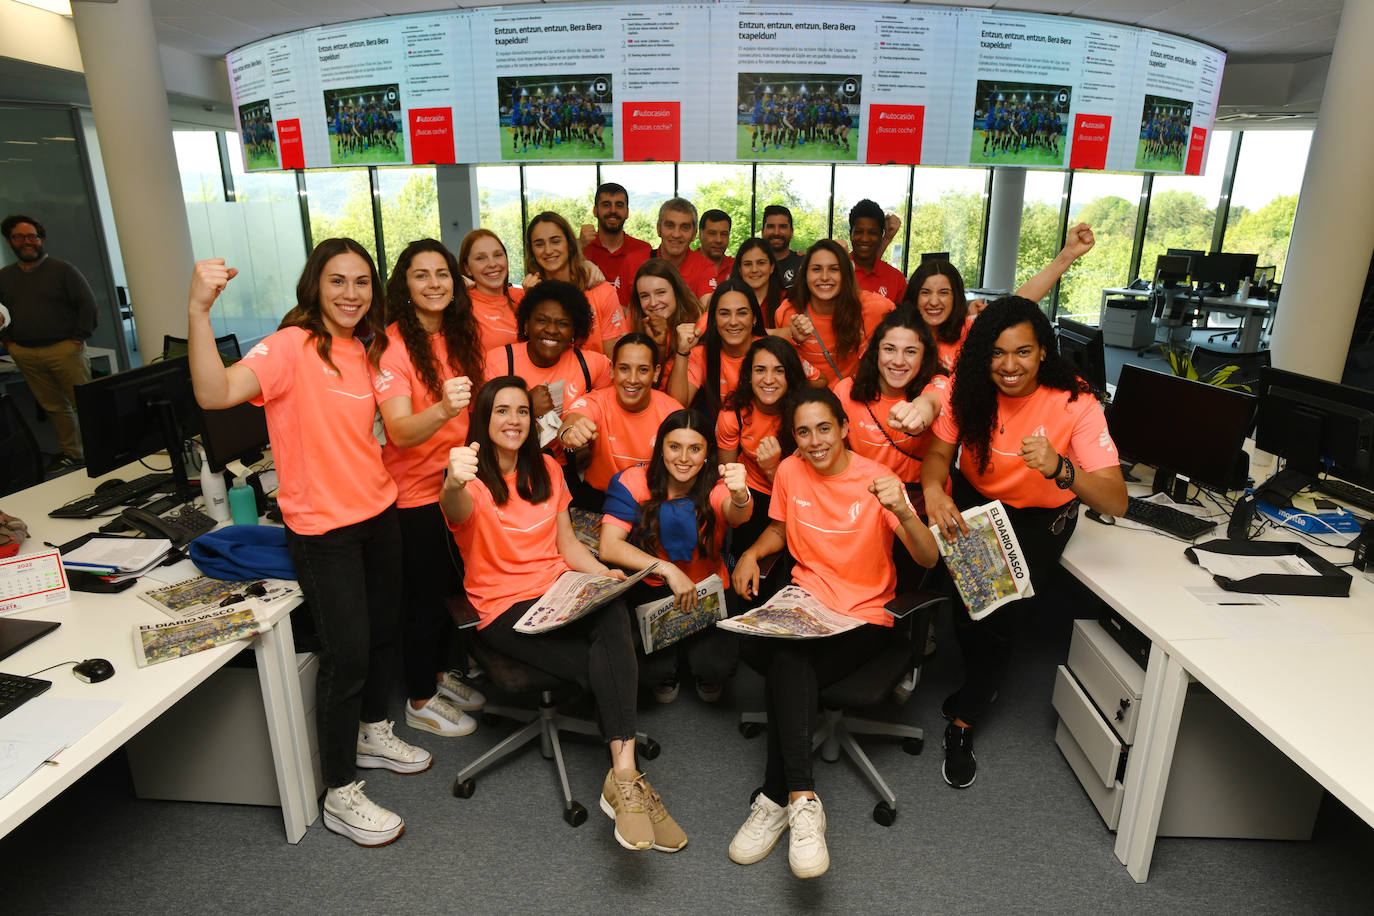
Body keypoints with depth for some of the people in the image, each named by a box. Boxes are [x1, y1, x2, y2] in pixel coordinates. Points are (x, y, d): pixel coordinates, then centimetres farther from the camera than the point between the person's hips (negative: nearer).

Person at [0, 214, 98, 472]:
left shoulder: (62, 270, 1)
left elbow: (87, 304, -3)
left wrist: (78, 337, -8)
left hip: (64, 349, -5)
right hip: (25, 354, 5)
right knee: (54, 407, 9)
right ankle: (71, 454, 16)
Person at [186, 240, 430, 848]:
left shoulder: (366, 351, 7)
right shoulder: (291, 347, -16)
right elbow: (215, 393, -34)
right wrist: (198, 310, -45)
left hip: (378, 511, 8)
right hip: (323, 526, -8)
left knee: (381, 630, 20)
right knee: (346, 654, -1)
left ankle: (373, 735, 45)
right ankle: (340, 796, 18)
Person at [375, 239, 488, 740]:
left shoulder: (457, 337, 3)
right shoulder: (393, 345, -18)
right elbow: (400, 432, -29)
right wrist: (442, 409, -46)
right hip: (417, 491, -7)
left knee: (454, 586, 19)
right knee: (424, 598, 6)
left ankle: (439, 671, 41)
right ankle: (420, 701, 26)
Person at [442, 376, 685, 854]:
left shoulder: (546, 470, 14)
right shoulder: (472, 481, -5)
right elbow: (456, 510, -31)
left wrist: (604, 573, -5)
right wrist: (454, 482, -56)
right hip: (506, 610, -4)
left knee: (614, 611, -32)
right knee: (615, 663, -28)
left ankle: (622, 777, -33)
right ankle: (627, 776, -15)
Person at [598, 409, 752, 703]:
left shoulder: (715, 485, -12)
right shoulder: (634, 481, -13)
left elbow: (738, 515, -36)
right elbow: (608, 547, -20)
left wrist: (740, 495, -61)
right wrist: (668, 569, -29)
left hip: (709, 590, 1)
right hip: (652, 589, 0)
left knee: (716, 666, -21)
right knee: (653, 670, -22)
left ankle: (708, 678, 19)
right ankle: (663, 676, 18)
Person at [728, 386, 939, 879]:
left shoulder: (876, 480, -11)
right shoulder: (789, 471, 1)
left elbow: (929, 559, -18)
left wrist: (902, 512, -37)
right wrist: (752, 553, -4)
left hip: (865, 615, -3)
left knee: (786, 669, -27)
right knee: (788, 663, -28)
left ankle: (776, 800, -15)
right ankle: (802, 801, -19)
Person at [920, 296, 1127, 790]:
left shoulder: (1074, 405, -26)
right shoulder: (968, 388, -16)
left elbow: (1115, 501, -31)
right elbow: (938, 453, -14)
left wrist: (1059, 468, -50)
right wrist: (933, 490, -37)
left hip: (1040, 516, -3)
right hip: (975, 500, 3)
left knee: (1003, 612, -14)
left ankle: (963, 722, 10)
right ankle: (979, 683, 20)